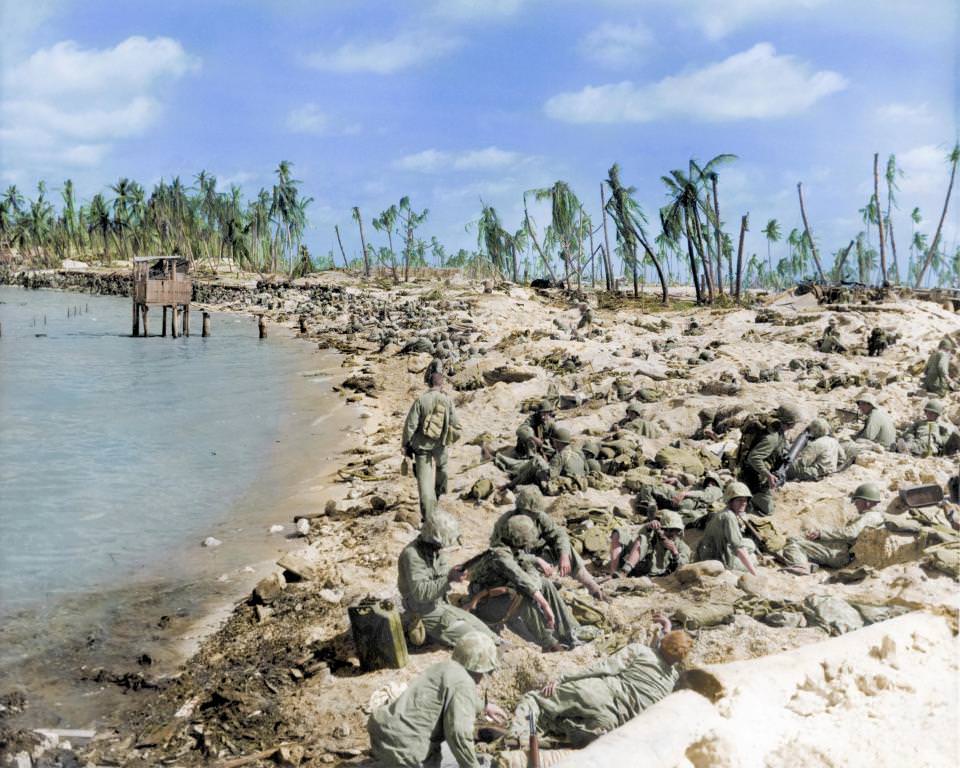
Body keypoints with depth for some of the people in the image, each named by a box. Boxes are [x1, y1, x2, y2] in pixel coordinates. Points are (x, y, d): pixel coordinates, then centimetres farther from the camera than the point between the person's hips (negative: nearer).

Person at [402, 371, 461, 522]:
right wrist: (455, 436, 21)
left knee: (425, 481, -1)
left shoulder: (420, 400, -9)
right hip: (439, 446, 2)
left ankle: (429, 518, -4)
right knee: (441, 471, 29)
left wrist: (406, 445, 0)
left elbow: (410, 425, -10)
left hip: (422, 447, -1)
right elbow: (456, 426, -1)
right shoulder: (448, 401, -5)